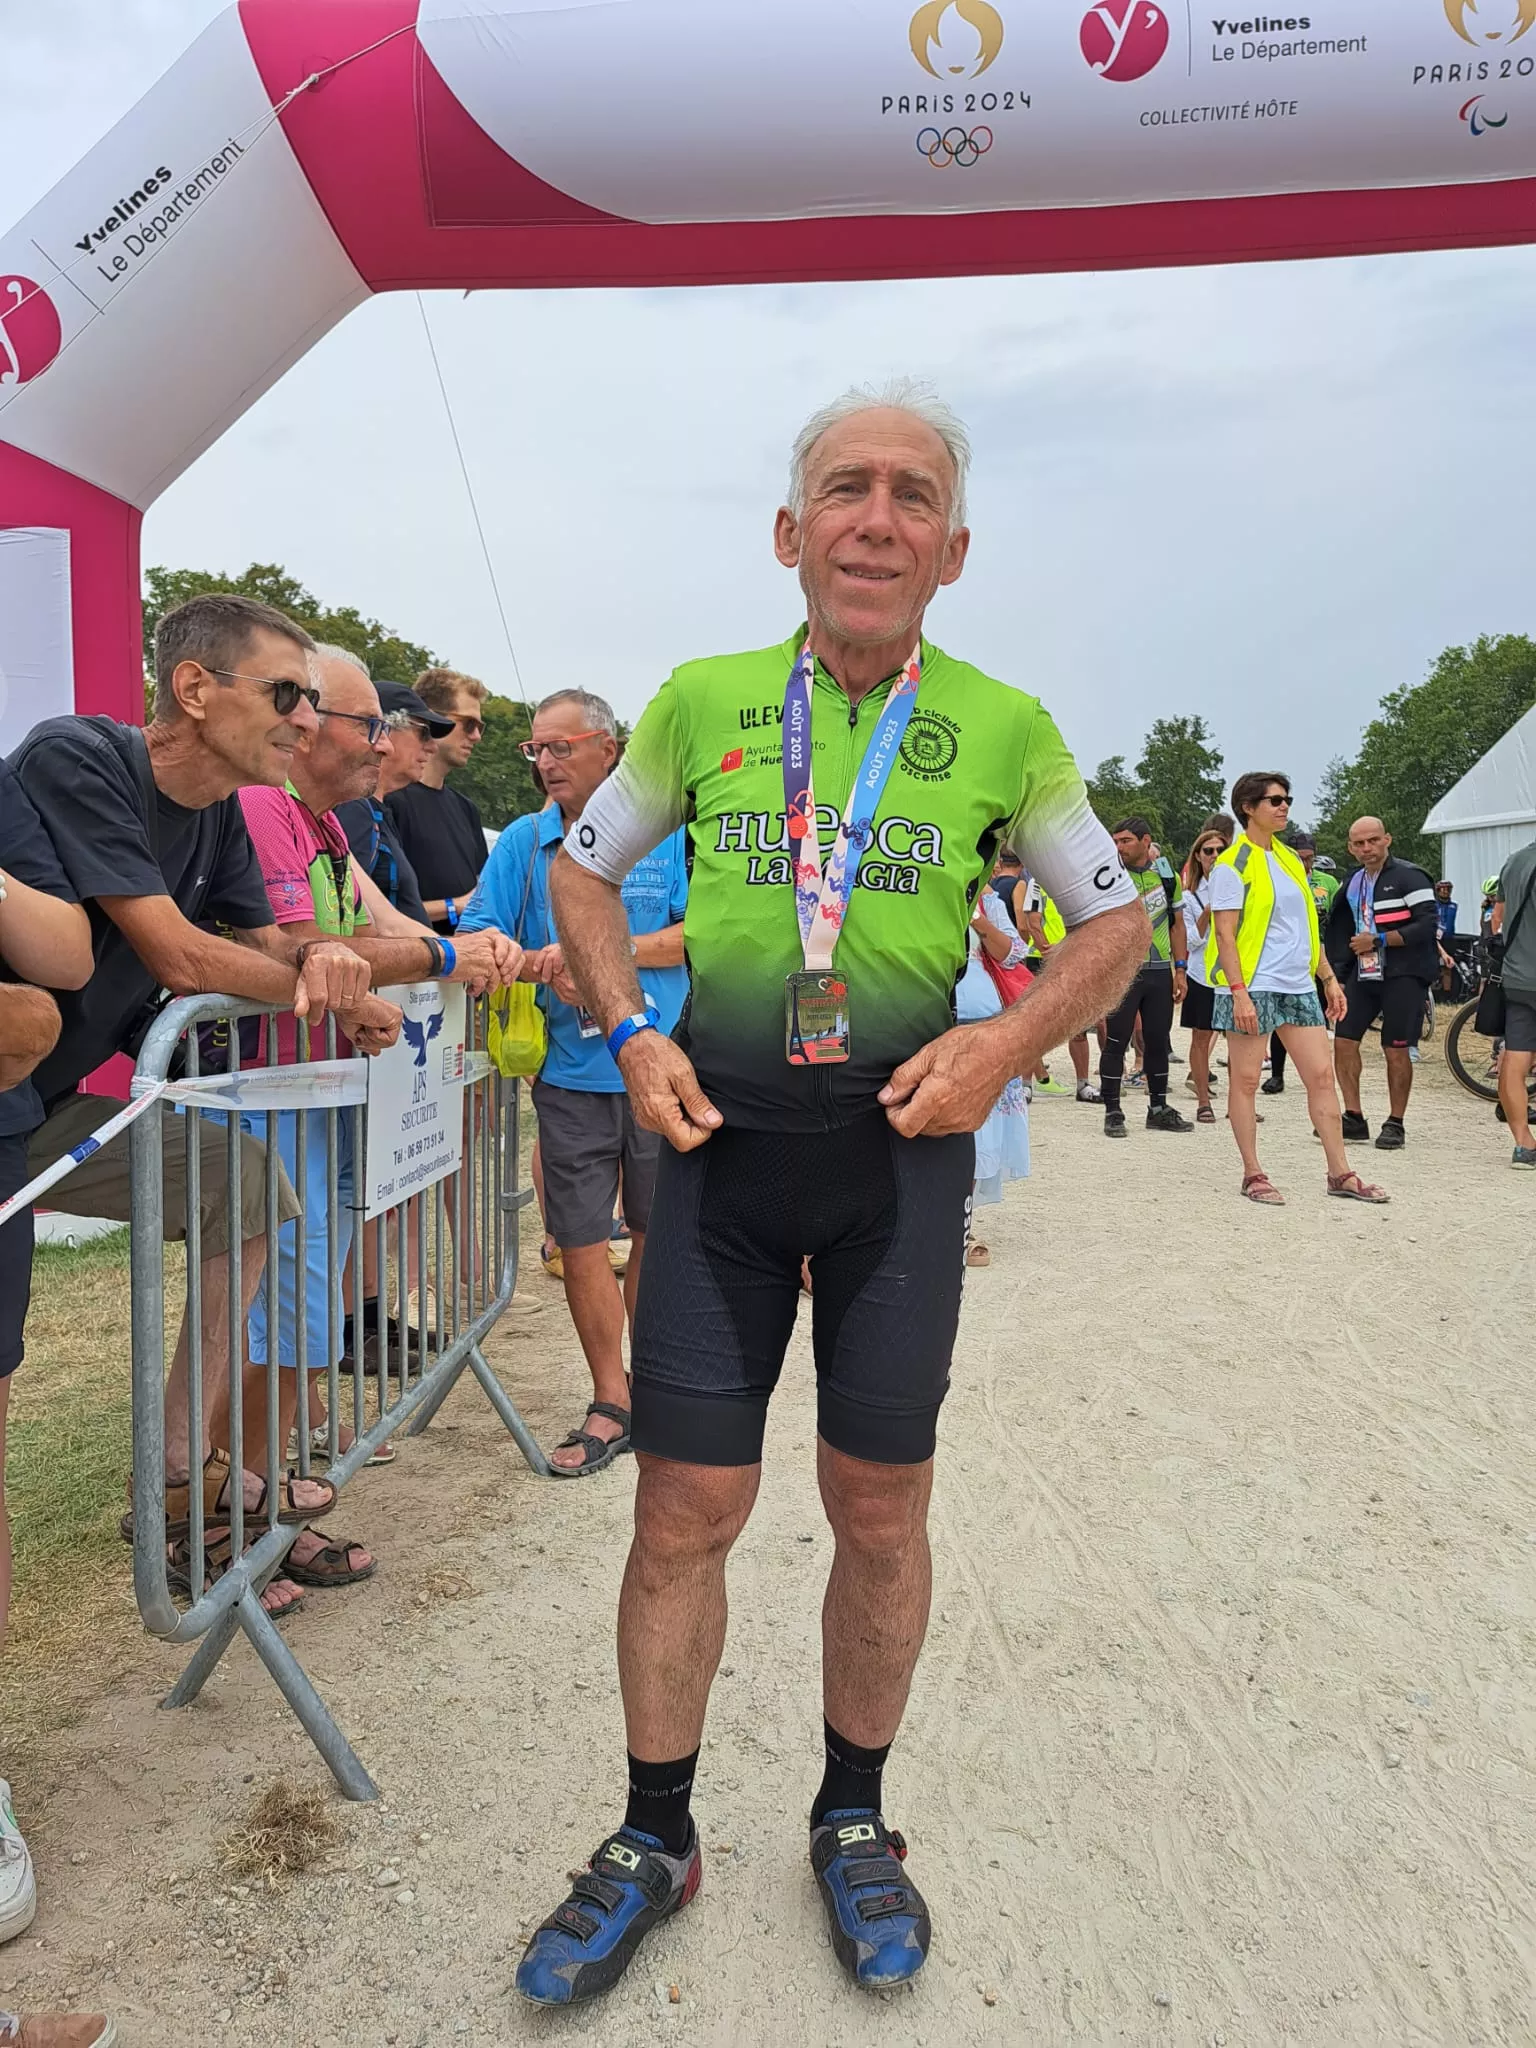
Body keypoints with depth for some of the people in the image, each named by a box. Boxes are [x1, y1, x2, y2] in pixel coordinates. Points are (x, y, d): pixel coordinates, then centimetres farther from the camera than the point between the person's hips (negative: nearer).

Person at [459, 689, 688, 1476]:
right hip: (573, 1076, 1)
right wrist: (542, 966, -22)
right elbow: (475, 936, -1)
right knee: (580, 1241, 3)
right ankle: (611, 1404, 17)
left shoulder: (667, 831, 0)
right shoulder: (522, 841, 5)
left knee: (657, 1231, 12)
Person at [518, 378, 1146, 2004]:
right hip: (720, 1137, 1)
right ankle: (654, 1841, 28)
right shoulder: (703, 701, 1)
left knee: (879, 1508, 10)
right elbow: (583, 867, 12)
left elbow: (1113, 923, 8)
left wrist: (1006, 1043, -9)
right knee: (684, 1509, 5)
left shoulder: (1003, 730, -2)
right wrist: (629, 1036, -2)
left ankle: (853, 1820, 35)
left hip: (900, 1143, 0)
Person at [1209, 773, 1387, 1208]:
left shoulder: (1290, 859, 16)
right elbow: (1225, 934, -12)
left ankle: (1340, 1173, 10)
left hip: (1298, 986, 7)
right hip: (1252, 988, -7)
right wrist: (1239, 992, -20)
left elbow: (1306, 925, 20)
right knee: (1246, 1080, 0)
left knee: (1322, 1076, 5)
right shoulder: (1232, 865, -7)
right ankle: (1253, 1174, 10)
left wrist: (1329, 979, 16)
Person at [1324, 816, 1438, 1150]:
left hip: (1403, 975, -7)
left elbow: (1429, 924, -17)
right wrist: (1339, 973, 17)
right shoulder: (1354, 883, 14)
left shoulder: (1409, 877, -9)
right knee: (1343, 1040, -1)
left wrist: (1378, 940, -18)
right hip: (1364, 972, 7)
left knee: (1396, 1050, -3)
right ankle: (1354, 1119, 9)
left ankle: (1395, 1124, 10)